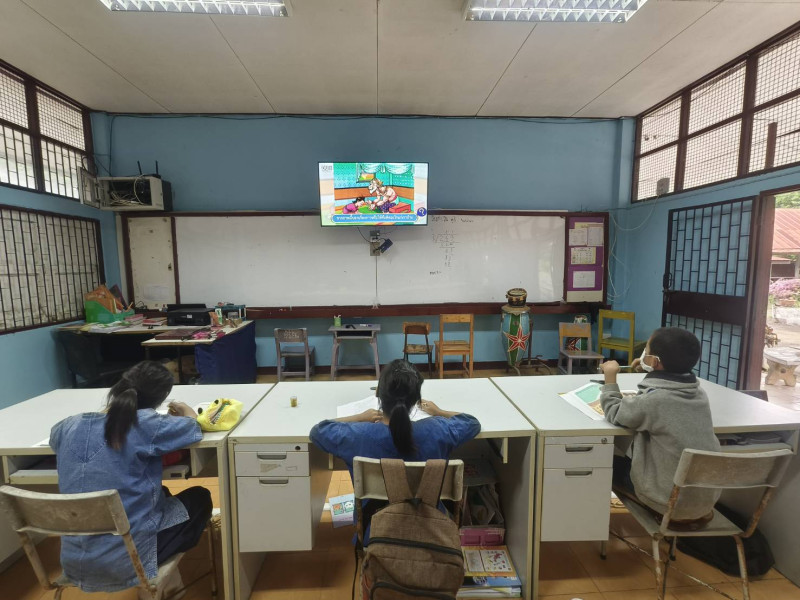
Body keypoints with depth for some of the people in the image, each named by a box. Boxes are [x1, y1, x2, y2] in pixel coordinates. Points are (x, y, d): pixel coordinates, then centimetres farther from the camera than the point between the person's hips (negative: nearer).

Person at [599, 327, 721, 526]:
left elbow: (614, 414, -11)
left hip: (674, 501, -6)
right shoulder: (698, 392, -5)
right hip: (709, 496, 6)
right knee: (630, 460, 25)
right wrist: (651, 372, 10)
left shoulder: (653, 400, -27)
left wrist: (610, 376, -4)